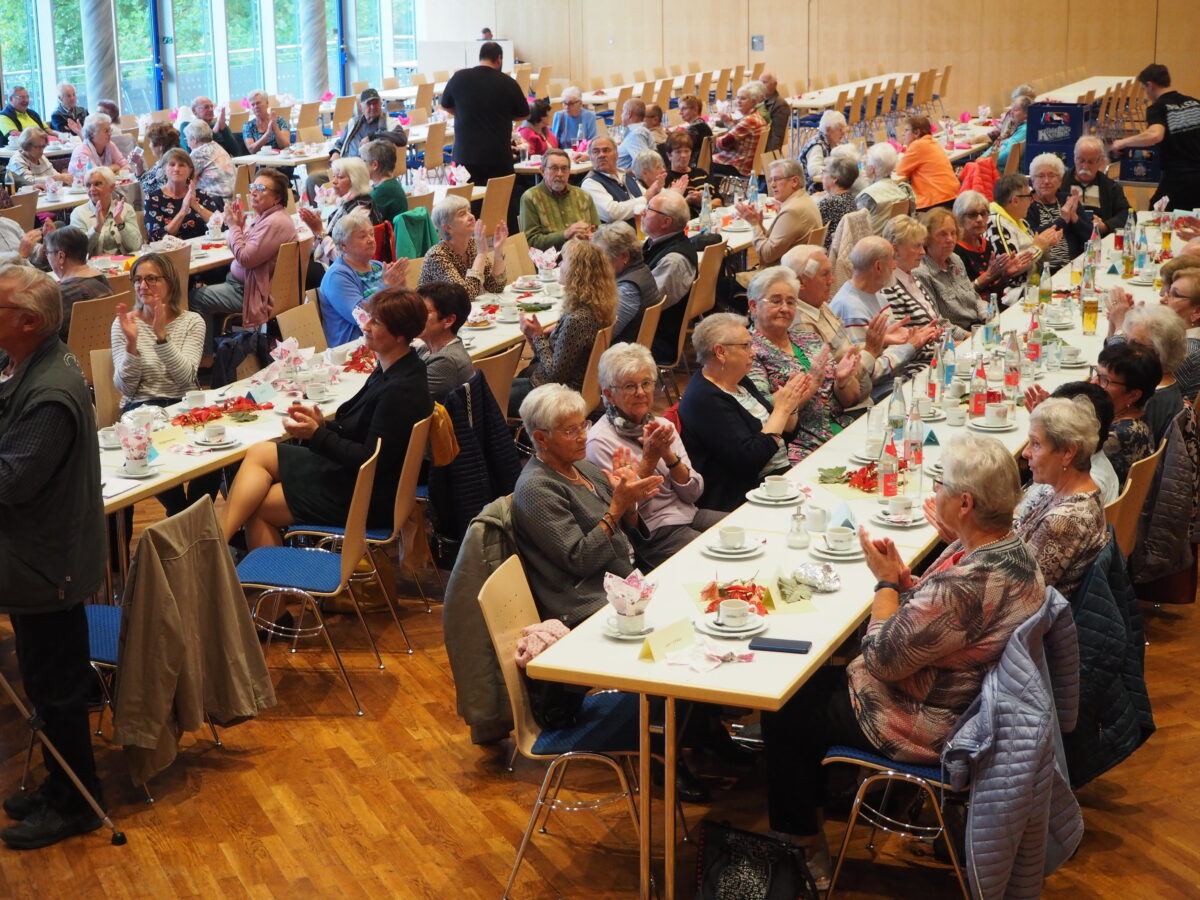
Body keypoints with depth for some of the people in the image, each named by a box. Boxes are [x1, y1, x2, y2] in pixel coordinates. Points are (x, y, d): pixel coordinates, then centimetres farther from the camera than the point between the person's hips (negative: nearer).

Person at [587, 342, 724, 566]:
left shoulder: (663, 425, 9)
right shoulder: (600, 442, -10)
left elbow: (693, 493, 4)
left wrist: (668, 455, -13)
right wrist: (649, 459, -19)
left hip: (689, 514, 7)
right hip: (652, 533, -7)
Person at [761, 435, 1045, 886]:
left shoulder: (967, 583, -36)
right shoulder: (1010, 545, -6)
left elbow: (883, 659, -26)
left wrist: (887, 581, -13)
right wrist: (903, 577, -11)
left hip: (929, 726, -10)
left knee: (783, 713, 6)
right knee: (815, 681, 21)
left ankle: (802, 847, 24)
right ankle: (812, 810, 34)